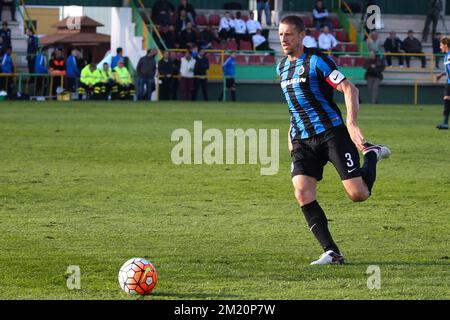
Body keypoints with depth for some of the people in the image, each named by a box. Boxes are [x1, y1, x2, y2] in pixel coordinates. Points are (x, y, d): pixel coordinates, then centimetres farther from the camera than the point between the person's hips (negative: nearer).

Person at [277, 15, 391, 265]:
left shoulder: (317, 60, -9)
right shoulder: (282, 67, 14)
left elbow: (349, 89, -15)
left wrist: (351, 123, -29)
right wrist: (291, 135, 25)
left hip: (332, 133, -6)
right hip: (302, 141, 6)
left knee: (358, 194, -10)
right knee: (302, 193, -16)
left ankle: (371, 155, 22)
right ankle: (332, 253, -11)